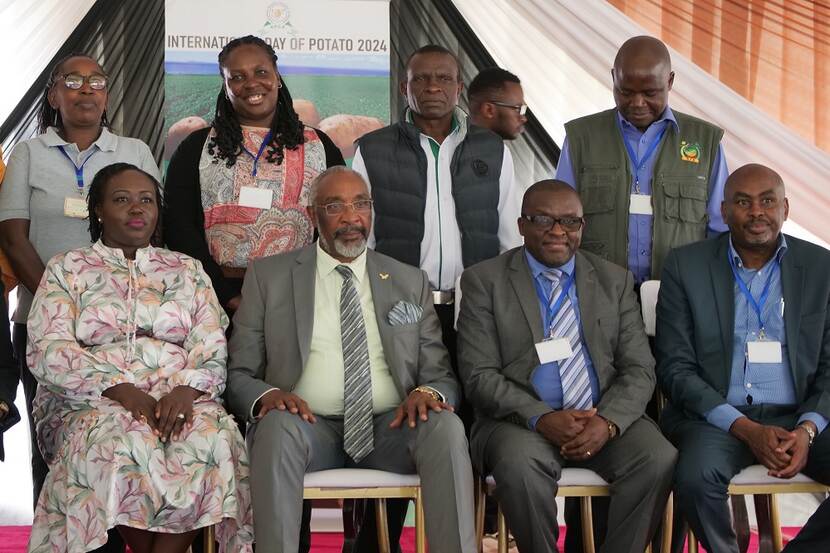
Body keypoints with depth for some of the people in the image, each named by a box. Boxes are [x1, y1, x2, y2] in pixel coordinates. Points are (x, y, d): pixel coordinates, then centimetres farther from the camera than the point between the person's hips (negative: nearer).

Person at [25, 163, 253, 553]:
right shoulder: (67, 269, 13)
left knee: (214, 443, -33)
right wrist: (123, 391, -15)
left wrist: (186, 391, -15)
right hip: (93, 403, -1)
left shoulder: (187, 271, 19)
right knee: (120, 447, -36)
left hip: (181, 400, 2)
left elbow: (212, 348, 8)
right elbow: (48, 352, -1)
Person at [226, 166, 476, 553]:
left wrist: (429, 392, -12)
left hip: (390, 428, 1)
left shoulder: (411, 282, 14)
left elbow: (440, 374, 13)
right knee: (277, 425, -35)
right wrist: (267, 395, -17)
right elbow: (237, 374, 7)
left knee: (446, 427, -30)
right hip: (310, 426, -1)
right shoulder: (268, 276, 9)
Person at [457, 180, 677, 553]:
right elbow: (480, 376, -4)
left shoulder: (615, 280, 11)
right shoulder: (484, 281, 3)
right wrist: (541, 418, -19)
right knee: (518, 462, -34)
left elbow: (639, 369, 6)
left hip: (605, 418, 3)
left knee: (659, 459, -25)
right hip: (522, 420, -2)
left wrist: (608, 421, -14)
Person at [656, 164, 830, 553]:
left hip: (798, 418, 2)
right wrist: (746, 429, -13)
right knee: (696, 479, -32)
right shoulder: (686, 266, 3)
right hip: (715, 416, -2)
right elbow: (674, 368, -2)